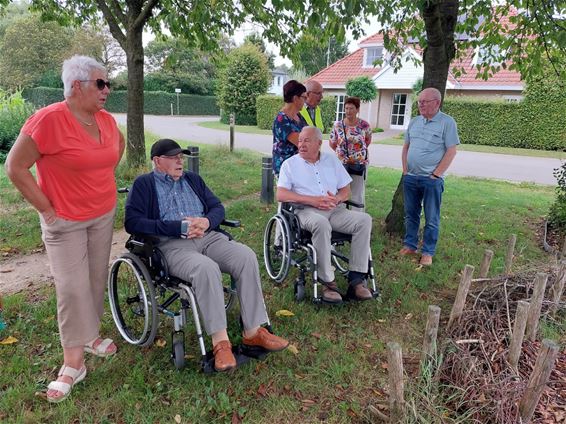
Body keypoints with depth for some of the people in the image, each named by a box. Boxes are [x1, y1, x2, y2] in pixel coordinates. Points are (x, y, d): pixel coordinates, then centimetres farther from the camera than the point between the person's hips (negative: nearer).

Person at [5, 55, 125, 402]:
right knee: (72, 288, -2)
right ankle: (74, 363, 12)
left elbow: (120, 143, 24)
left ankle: (88, 335, 34)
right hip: (65, 221, -6)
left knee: (97, 279, 14)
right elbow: (16, 167, -16)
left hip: (104, 215, 6)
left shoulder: (105, 120, 0)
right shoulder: (49, 119, -19)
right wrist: (46, 209, -14)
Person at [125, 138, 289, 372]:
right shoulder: (143, 184, 9)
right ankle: (220, 341, -27)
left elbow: (217, 207, 20)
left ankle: (253, 331, -16)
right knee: (207, 268, -36)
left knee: (246, 256, -22)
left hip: (208, 237, 5)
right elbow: (133, 222, -6)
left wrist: (207, 221, -6)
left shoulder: (193, 179, 25)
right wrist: (180, 228, -13)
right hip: (171, 245, -5)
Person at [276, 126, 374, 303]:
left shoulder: (332, 160, 20)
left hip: (335, 210, 4)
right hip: (307, 210, -4)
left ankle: (356, 279, -20)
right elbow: (281, 195, -5)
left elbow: (346, 191, 17)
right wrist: (313, 200, -15)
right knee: (321, 224, -38)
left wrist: (337, 199, -9)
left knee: (364, 219, -21)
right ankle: (328, 282, -27)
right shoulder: (290, 164, 9)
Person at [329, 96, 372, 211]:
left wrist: (359, 150, 7)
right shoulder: (338, 125, -4)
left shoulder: (364, 125, -5)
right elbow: (332, 144, 7)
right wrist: (342, 152, 5)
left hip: (360, 164, 0)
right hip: (342, 164, 1)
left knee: (358, 194, 7)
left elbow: (368, 141, 12)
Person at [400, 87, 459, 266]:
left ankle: (427, 252, 12)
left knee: (431, 219, 3)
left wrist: (436, 174, -12)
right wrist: (405, 170, 7)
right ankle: (410, 245, 25)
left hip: (432, 179, -5)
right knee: (411, 214, 13)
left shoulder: (447, 122, -6)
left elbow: (451, 151, -9)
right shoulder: (414, 122, 11)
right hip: (410, 177, 5)